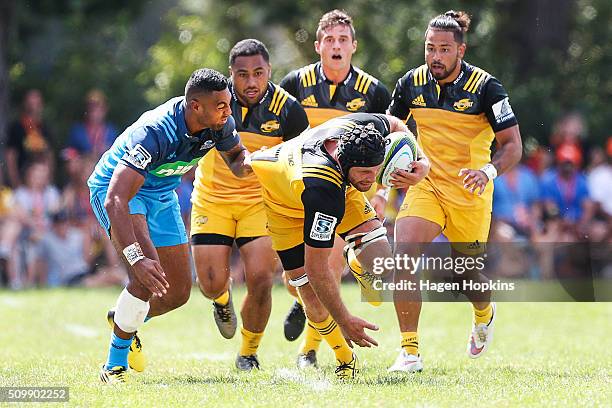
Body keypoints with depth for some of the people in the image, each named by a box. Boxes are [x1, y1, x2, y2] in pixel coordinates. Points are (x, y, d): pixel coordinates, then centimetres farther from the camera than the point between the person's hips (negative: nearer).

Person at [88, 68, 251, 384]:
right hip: (115, 189, -7)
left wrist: (243, 163, -21)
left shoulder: (220, 123, -18)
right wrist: (137, 259, -53)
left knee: (178, 292, 7)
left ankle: (122, 319, 38)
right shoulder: (154, 132, -38)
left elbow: (235, 157, 6)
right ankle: (115, 366, -12)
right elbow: (115, 200, -44)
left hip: (161, 195, 7)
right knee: (146, 275, -27)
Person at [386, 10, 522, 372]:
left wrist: (488, 170, -32)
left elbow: (513, 145, -13)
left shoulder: (485, 87, -13)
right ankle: (410, 352, -18)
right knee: (404, 252, -21)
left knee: (466, 272, 10)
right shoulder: (412, 82, -2)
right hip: (426, 185, 2)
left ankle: (485, 314, 50)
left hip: (469, 192, -2)